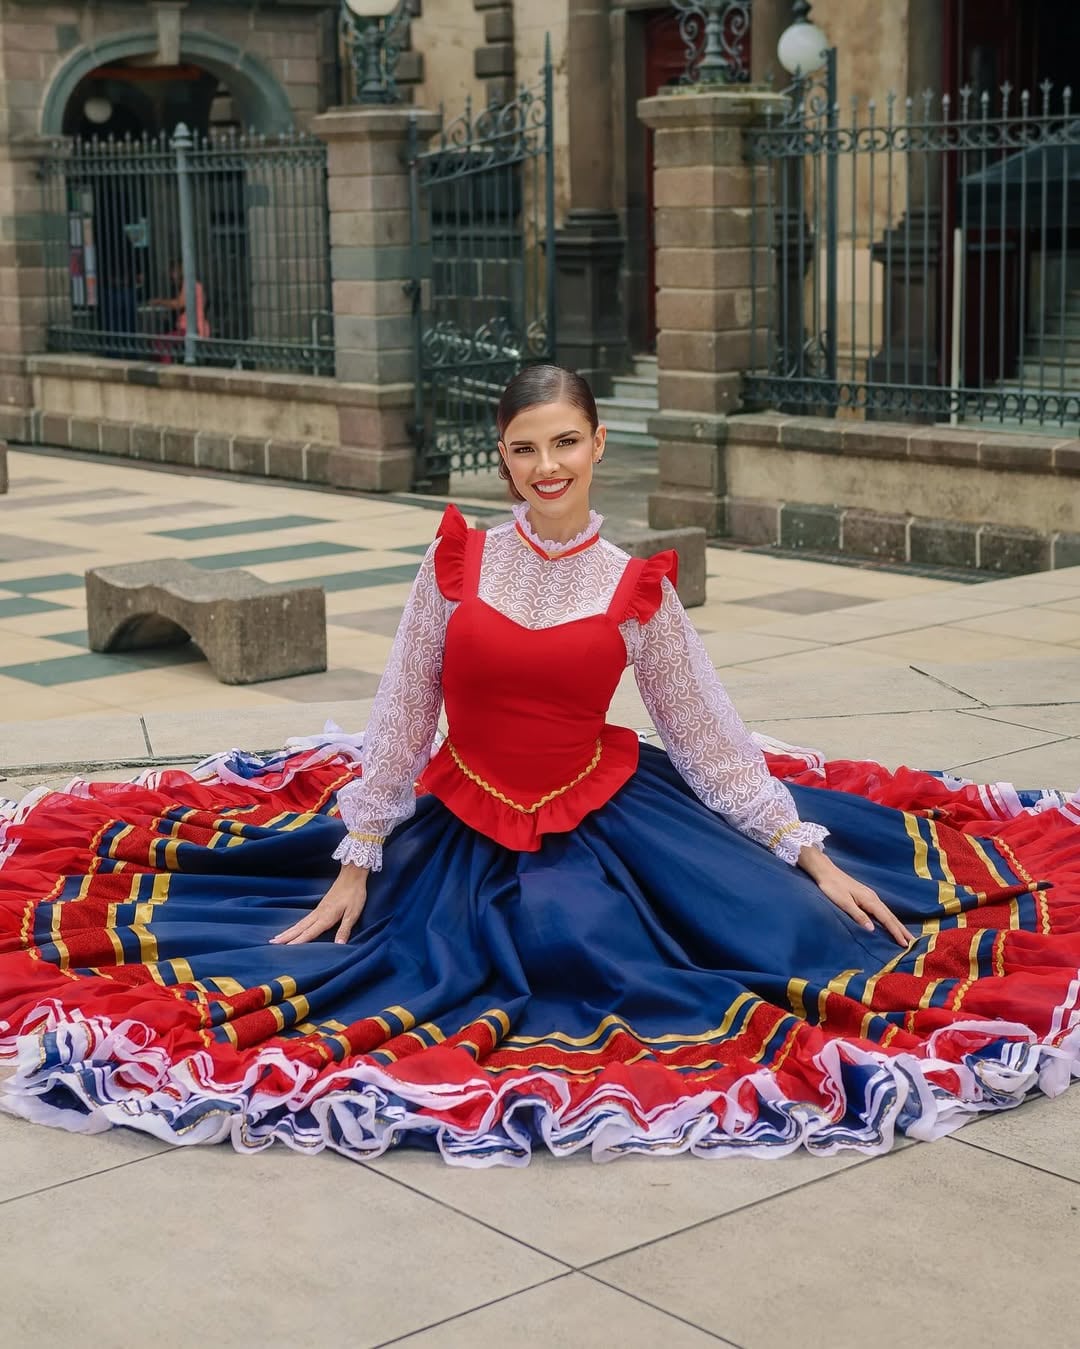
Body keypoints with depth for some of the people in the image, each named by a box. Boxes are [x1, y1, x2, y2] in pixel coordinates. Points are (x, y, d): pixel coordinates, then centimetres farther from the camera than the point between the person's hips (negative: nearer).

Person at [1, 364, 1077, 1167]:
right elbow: (400, 719, -1)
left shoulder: (637, 588, -4)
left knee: (804, 932, -10)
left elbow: (709, 734, 2)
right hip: (462, 826, 0)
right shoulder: (456, 562, -5)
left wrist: (815, 858, 1)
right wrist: (353, 870, 0)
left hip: (604, 814, 0)